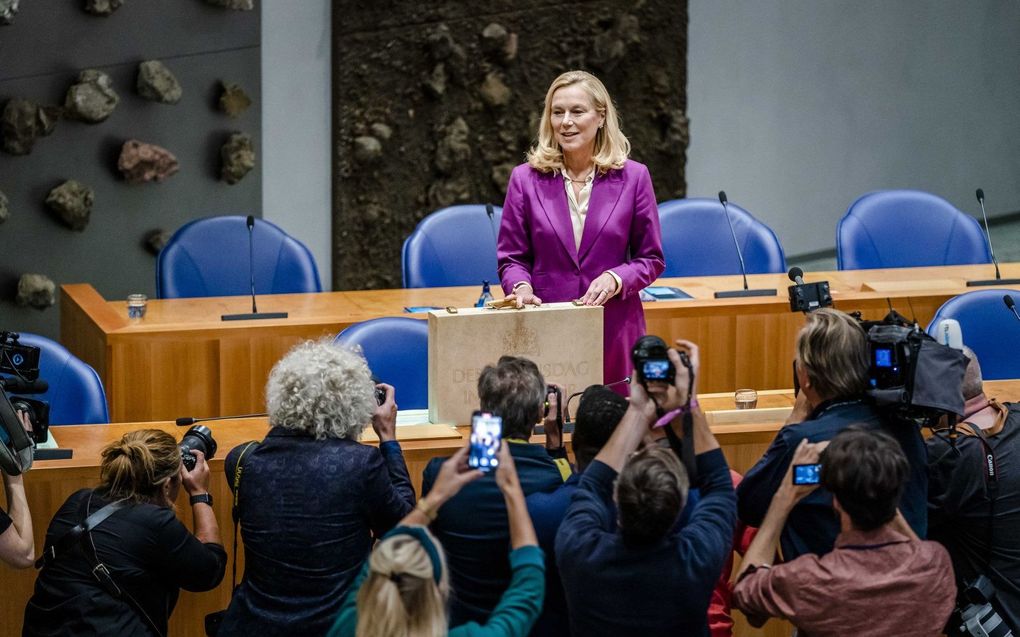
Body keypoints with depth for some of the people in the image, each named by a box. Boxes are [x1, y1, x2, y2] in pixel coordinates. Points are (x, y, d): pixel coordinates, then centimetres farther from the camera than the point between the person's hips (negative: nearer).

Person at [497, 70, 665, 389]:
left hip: (614, 330, 0)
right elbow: (511, 258, 8)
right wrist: (521, 285, -13)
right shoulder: (525, 179, 5)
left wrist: (616, 278, -12)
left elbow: (651, 259, 7)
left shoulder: (633, 177, 4)